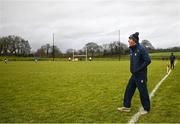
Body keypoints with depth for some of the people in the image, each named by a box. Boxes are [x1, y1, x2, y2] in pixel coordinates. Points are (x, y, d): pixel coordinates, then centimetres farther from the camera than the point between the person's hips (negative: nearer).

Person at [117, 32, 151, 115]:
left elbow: (148, 60, -20)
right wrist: (132, 69, 11)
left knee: (143, 92, 3)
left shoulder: (141, 49, -17)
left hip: (141, 75, -8)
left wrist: (139, 69, -18)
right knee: (128, 90, 11)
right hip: (134, 75, 8)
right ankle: (126, 106, 23)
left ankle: (146, 109, 19)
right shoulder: (131, 49, 9)